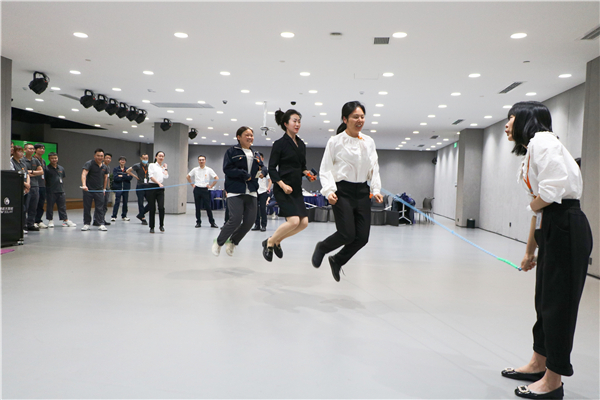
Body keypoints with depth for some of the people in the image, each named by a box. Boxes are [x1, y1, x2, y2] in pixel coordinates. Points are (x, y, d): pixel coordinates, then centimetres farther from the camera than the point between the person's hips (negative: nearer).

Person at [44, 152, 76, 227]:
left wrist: (59, 184, 13)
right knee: (50, 206, 5)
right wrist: (47, 186, -8)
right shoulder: (47, 169, -7)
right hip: (50, 192, -4)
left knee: (62, 206, 8)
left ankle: (65, 220, 13)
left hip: (60, 191, 4)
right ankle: (50, 220, 17)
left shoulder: (61, 168, 9)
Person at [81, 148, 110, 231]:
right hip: (88, 190, -3)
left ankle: (100, 224, 6)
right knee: (87, 208, 5)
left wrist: (104, 188, 19)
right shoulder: (89, 164, -10)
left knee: (100, 208, 2)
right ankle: (86, 224, 15)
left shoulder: (105, 167, 6)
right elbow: (84, 174, -24)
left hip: (99, 190, 3)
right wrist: (84, 185, -39)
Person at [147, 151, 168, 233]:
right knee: (152, 208, 0)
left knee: (161, 207, -13)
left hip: (160, 189, 3)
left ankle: (161, 225, 4)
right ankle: (152, 227, 10)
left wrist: (165, 168, 9)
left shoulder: (163, 168, 17)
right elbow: (151, 176, -8)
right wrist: (159, 183, -18)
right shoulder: (152, 165, 4)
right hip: (152, 187, -3)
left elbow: (166, 177, 0)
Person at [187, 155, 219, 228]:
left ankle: (212, 223, 3)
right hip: (197, 189, 2)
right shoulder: (195, 169, 7)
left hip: (205, 190, -2)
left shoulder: (209, 170, 1)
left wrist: (211, 186, -2)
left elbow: (216, 178, 1)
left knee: (208, 207, -3)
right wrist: (192, 184, 9)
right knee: (198, 207, 6)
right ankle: (198, 222, 14)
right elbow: (188, 177, 17)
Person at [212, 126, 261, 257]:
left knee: (250, 221, -1)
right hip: (235, 192, -6)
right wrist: (244, 175, -14)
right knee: (235, 219, -14)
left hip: (251, 192, 6)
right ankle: (218, 242, 11)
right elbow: (227, 169, -9)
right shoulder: (232, 151, 1)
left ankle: (232, 242, 23)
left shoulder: (255, 155, 19)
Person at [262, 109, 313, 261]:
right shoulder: (280, 144, -6)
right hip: (282, 189, -7)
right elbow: (272, 169, -8)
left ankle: (277, 240, 20)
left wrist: (307, 173, -2)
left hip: (296, 189, 7)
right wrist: (283, 185, -20)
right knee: (294, 221, -18)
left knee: (304, 222, -1)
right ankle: (269, 243, 5)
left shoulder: (301, 144, 13)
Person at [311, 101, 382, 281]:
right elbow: (326, 169, -4)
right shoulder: (335, 141, -4)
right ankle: (321, 248, 21)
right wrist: (329, 191, -17)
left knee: (363, 236, 0)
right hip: (343, 191, -5)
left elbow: (374, 168, 14)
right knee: (347, 234, -11)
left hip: (362, 191, 5)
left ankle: (337, 261, 26)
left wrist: (376, 190, 3)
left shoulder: (369, 142, 9)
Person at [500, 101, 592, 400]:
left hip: (566, 230, -10)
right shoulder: (531, 152, 19)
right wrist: (530, 250, 24)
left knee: (558, 303, 0)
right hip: (551, 230, 10)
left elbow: (552, 190, -26)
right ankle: (538, 365, 34)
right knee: (544, 299, 18)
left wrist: (534, 204, -3)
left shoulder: (542, 141, -11)